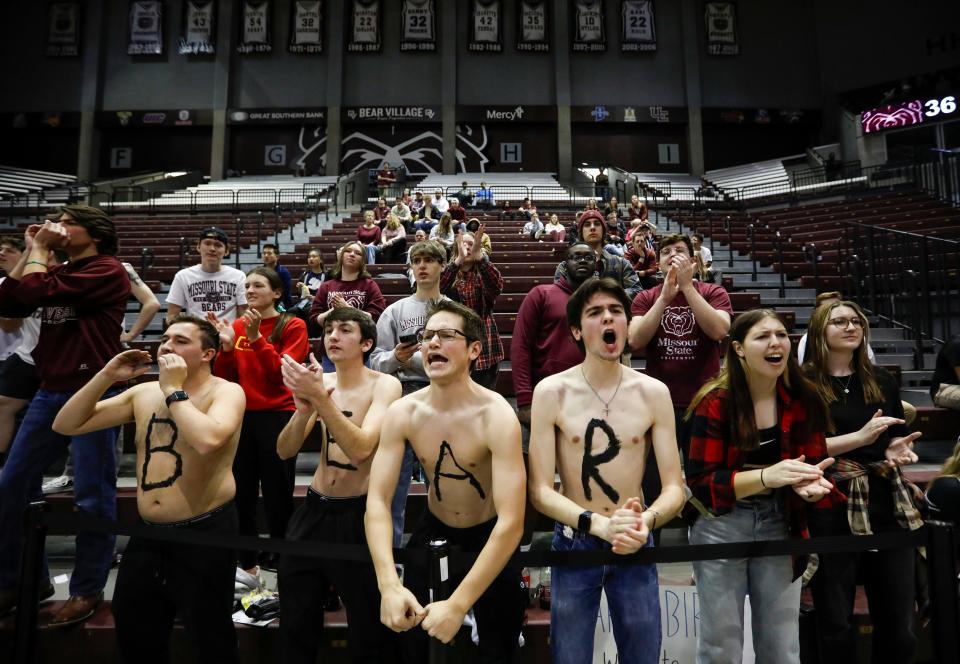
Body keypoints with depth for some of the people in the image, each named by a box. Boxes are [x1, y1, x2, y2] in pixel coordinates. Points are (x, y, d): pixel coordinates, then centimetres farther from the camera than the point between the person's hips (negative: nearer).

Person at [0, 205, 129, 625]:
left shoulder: (107, 271, -9)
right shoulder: (58, 273, 18)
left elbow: (35, 292, -18)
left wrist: (39, 250, 0)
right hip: (50, 391, 8)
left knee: (91, 495, 1)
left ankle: (87, 590, 14)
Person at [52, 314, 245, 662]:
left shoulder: (226, 392, -12)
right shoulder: (143, 393, 7)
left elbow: (208, 440, -33)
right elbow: (66, 426, 8)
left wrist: (174, 389, -21)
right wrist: (106, 376, -4)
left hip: (204, 533, -6)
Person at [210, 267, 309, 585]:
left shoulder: (293, 326, -4)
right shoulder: (238, 325, 8)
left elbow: (282, 372, -15)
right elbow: (223, 378, 6)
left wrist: (256, 338, -21)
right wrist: (227, 346, -9)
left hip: (277, 417, -5)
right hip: (242, 416, 5)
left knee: (278, 497, 0)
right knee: (241, 494, 11)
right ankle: (248, 567, 27)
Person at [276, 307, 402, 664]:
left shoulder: (384, 384, -11)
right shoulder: (319, 381, 3)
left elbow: (361, 449, -25)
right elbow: (285, 451, -5)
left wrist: (319, 397, -32)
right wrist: (304, 408, -24)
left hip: (358, 515, -4)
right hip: (313, 511, 5)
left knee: (368, 629, 10)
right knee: (295, 624, 18)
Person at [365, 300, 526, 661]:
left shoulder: (497, 416, -29)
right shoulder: (403, 412, -16)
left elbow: (511, 522, -33)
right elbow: (377, 499, -18)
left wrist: (458, 604, -36)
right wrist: (389, 585, -32)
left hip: (489, 538, -3)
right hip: (433, 533, 3)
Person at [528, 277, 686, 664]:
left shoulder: (653, 393, -5)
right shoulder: (551, 392, -10)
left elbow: (675, 488, -5)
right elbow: (540, 491, -12)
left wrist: (646, 522, -26)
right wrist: (601, 524, -26)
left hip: (635, 545, 2)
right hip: (574, 542, -1)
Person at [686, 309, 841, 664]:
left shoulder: (805, 400, -2)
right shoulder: (715, 402, -14)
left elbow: (816, 465, 1)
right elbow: (700, 482, -17)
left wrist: (811, 486, -23)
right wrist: (766, 477, -29)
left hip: (779, 525, 4)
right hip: (721, 527, -3)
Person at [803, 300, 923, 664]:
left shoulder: (882, 381, 11)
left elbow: (899, 436, 18)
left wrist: (899, 449, -4)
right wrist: (860, 437, -17)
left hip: (887, 504, 5)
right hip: (830, 508, -4)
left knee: (899, 623, 12)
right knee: (836, 623, 8)